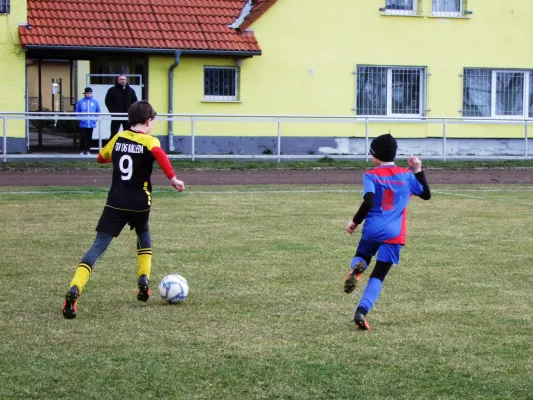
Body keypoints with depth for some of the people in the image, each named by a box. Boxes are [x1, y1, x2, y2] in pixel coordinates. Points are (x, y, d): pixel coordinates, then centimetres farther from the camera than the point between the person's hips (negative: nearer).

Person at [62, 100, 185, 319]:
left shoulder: (118, 137, 12)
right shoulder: (149, 141, -2)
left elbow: (101, 157, 28)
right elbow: (159, 154, -26)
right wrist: (172, 178, -28)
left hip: (116, 202, 2)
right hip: (139, 203, -2)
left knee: (99, 246, -6)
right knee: (143, 236, 29)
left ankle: (74, 289, -26)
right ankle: (144, 280, 15)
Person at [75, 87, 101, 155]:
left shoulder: (95, 102, 2)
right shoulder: (80, 102, -2)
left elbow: (98, 111, 7)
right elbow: (77, 111, 2)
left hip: (91, 123, 2)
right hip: (83, 123, -2)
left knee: (89, 137, 9)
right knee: (82, 137, -3)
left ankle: (88, 150, 18)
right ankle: (82, 150, 7)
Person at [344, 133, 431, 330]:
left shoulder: (371, 176, -4)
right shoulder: (406, 175, 6)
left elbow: (368, 202, -17)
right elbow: (426, 195, 19)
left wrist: (355, 222, -5)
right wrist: (418, 171, 20)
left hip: (372, 230, -1)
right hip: (393, 234, 1)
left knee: (361, 257, 28)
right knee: (378, 276, 3)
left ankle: (356, 268, -11)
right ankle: (361, 312, -17)